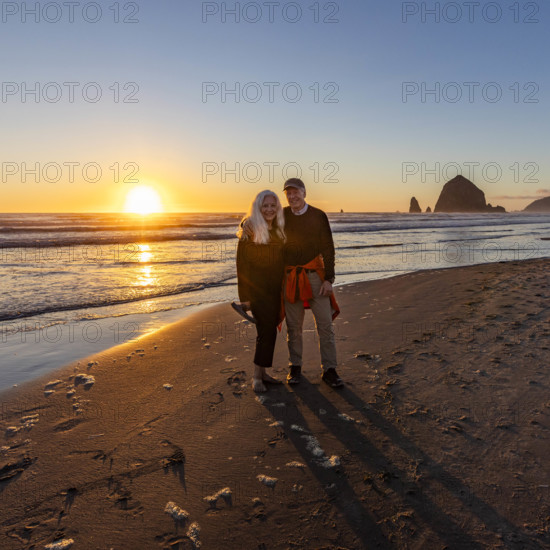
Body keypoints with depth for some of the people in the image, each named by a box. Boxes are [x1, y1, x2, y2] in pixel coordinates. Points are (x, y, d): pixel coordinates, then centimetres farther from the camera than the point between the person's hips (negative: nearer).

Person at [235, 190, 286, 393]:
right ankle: (257, 377, 7)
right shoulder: (249, 231, -10)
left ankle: (262, 372, 23)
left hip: (275, 290, 6)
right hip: (258, 290, -6)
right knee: (267, 331, -7)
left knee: (268, 330, 11)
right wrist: (244, 297, -13)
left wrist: (284, 288, 11)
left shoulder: (278, 231, 10)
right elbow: (242, 264, -11)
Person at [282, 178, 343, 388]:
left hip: (314, 274, -1)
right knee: (293, 326, 8)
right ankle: (295, 367, 22)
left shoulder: (318, 216, 0)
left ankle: (329, 370, 8)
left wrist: (329, 279, -6)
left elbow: (328, 249, 0)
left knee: (325, 322, -3)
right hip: (289, 277, 1)